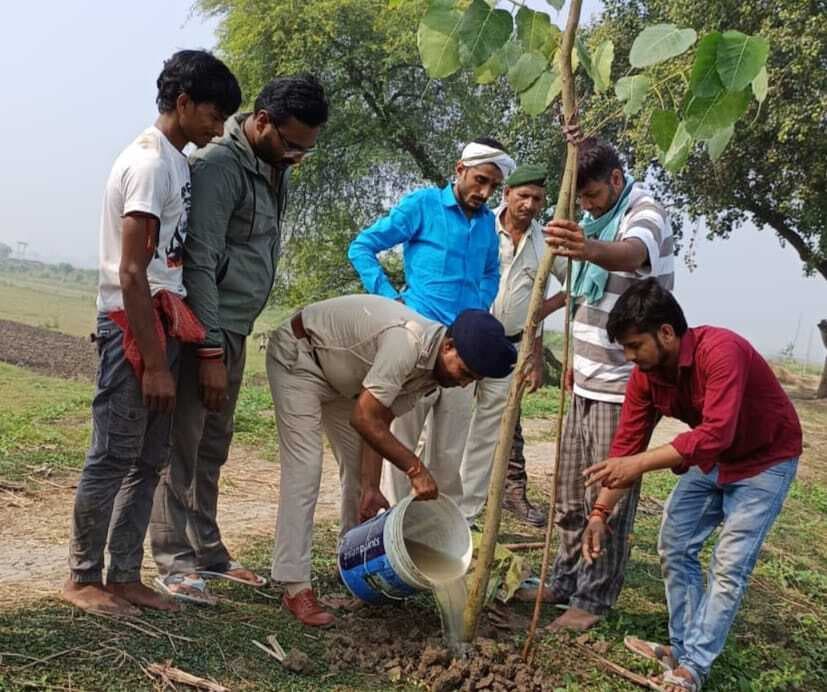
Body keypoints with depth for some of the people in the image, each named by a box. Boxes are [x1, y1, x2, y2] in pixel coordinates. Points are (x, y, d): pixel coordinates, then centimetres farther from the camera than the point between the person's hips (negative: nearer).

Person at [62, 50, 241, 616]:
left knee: (149, 462, 11)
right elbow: (131, 271, -18)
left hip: (164, 321, 9)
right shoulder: (150, 161, -14)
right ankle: (83, 578, 13)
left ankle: (124, 576, 20)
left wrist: (170, 349, 12)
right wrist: (154, 363, -19)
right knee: (112, 459, 0)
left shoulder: (177, 161, 14)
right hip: (133, 325, -9)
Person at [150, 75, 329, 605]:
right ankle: (175, 561, 6)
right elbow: (198, 263, -20)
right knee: (182, 445, -2)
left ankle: (207, 550, 23)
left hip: (235, 328, 8)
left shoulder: (276, 167, 10)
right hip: (202, 328, -8)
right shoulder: (219, 165, -17)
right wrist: (210, 351, -21)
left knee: (212, 448, 14)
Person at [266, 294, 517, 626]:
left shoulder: (430, 367, -8)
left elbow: (380, 423, -5)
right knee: (304, 468, -16)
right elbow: (364, 419, -33)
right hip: (298, 357, -9)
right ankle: (295, 588, -13)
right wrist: (415, 469, -27)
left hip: (339, 372, 9)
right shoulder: (407, 343, -36)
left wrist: (371, 487, -10)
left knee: (358, 467, 8)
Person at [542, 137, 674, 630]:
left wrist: (591, 249, -63)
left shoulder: (645, 213, -15)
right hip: (587, 382, 9)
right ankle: (566, 582, 29)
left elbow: (632, 253, -41)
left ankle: (594, 600, 12)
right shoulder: (598, 218, 12)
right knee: (571, 497, 16)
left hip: (621, 388, -9)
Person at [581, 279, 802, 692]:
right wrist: (600, 513, -17)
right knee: (674, 546, 5)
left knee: (729, 565, -9)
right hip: (710, 458, 7)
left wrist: (641, 464, -50)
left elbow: (716, 433, -45)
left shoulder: (720, 351, -35)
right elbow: (625, 445, -11)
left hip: (765, 460, -7)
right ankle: (683, 648, 18)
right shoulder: (645, 375, -13)